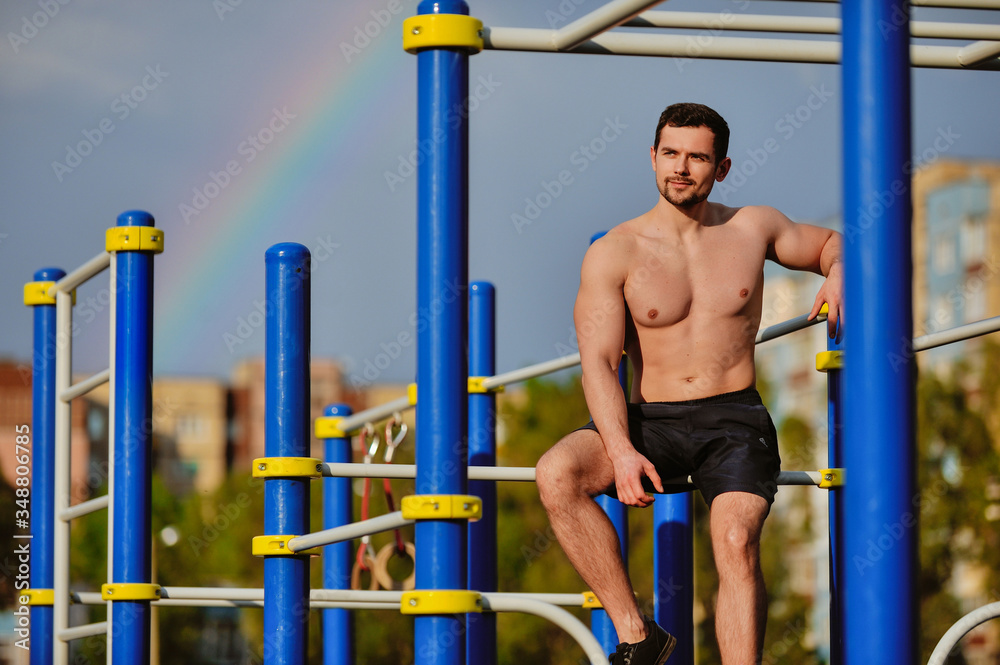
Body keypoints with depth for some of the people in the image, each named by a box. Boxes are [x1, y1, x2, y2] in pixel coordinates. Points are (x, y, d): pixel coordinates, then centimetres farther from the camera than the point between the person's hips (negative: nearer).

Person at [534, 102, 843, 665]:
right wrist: (621, 452, -24)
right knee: (556, 474, -29)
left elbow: (829, 242, 26)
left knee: (737, 541, -29)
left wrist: (837, 276, 0)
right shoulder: (613, 254, -1)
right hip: (649, 422, 0)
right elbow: (599, 363, -9)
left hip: (734, 417, 0)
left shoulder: (753, 228, 7)